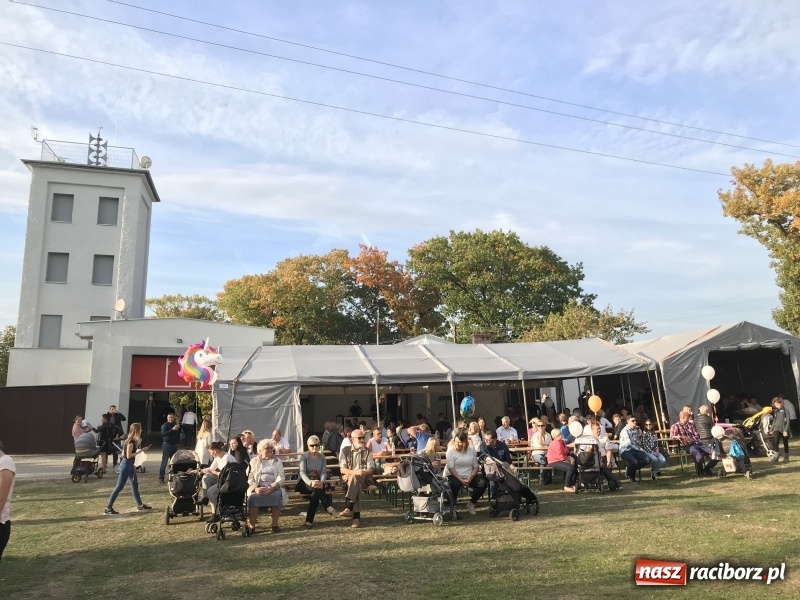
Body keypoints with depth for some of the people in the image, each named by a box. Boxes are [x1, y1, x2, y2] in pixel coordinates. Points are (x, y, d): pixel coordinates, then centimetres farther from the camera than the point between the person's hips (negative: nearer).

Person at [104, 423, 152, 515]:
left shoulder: (133, 440, 9)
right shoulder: (131, 441, -19)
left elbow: (123, 453, 13)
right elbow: (128, 455, -23)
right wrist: (139, 451, -16)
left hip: (130, 465, 10)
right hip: (126, 465, -10)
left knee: (135, 484, 14)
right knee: (119, 487, -5)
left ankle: (140, 505, 23)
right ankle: (108, 508, 1)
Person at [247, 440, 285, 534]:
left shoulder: (277, 461, 16)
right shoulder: (253, 462, 15)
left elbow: (281, 477, 4)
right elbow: (249, 478, 3)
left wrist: (272, 487, -16)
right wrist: (255, 488, -17)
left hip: (273, 487, 0)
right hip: (258, 488, 0)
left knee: (277, 495, -32)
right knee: (252, 497, -32)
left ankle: (275, 525, -23)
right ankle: (251, 526, -22)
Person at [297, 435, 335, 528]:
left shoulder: (322, 457, 8)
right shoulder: (304, 456, -3)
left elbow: (324, 472, -4)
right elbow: (302, 472, -17)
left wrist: (322, 481, -28)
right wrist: (311, 482, -37)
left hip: (317, 482, 2)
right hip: (305, 483, -2)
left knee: (316, 493, -32)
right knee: (317, 488, -36)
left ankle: (309, 521, -29)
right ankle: (327, 507, -35)